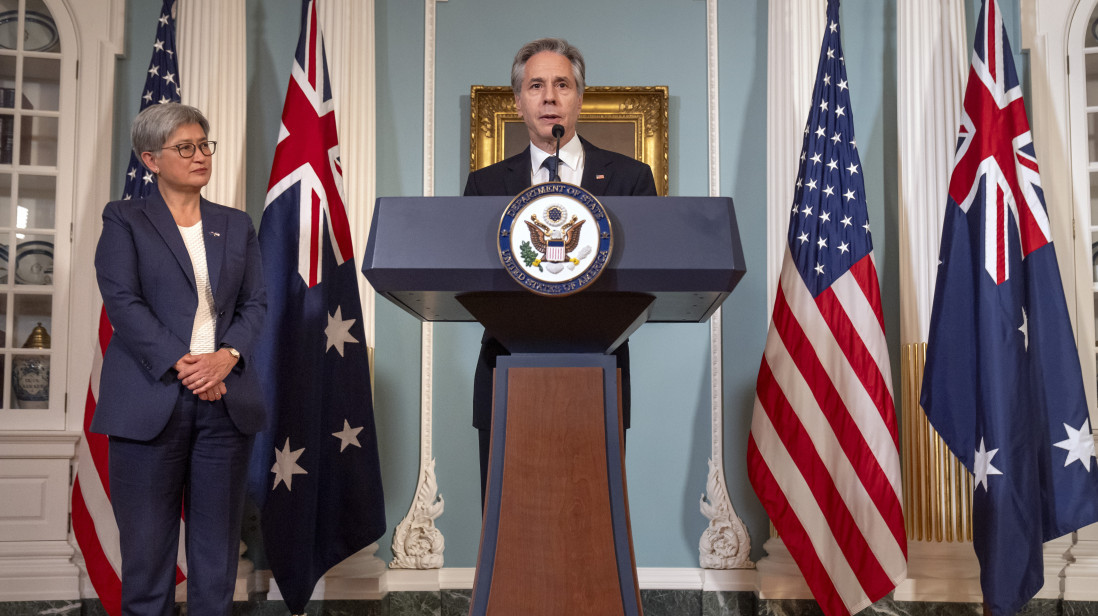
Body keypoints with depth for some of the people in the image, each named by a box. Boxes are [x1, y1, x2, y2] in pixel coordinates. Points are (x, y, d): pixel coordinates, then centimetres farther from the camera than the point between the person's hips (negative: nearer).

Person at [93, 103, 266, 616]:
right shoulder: (124, 221, 5)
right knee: (147, 540, 3)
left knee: (218, 538, 7)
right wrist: (181, 364, -16)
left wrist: (227, 356, -10)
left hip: (226, 398, 3)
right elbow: (122, 302, -6)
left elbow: (255, 303, 9)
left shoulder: (236, 226, 15)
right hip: (151, 399, -3)